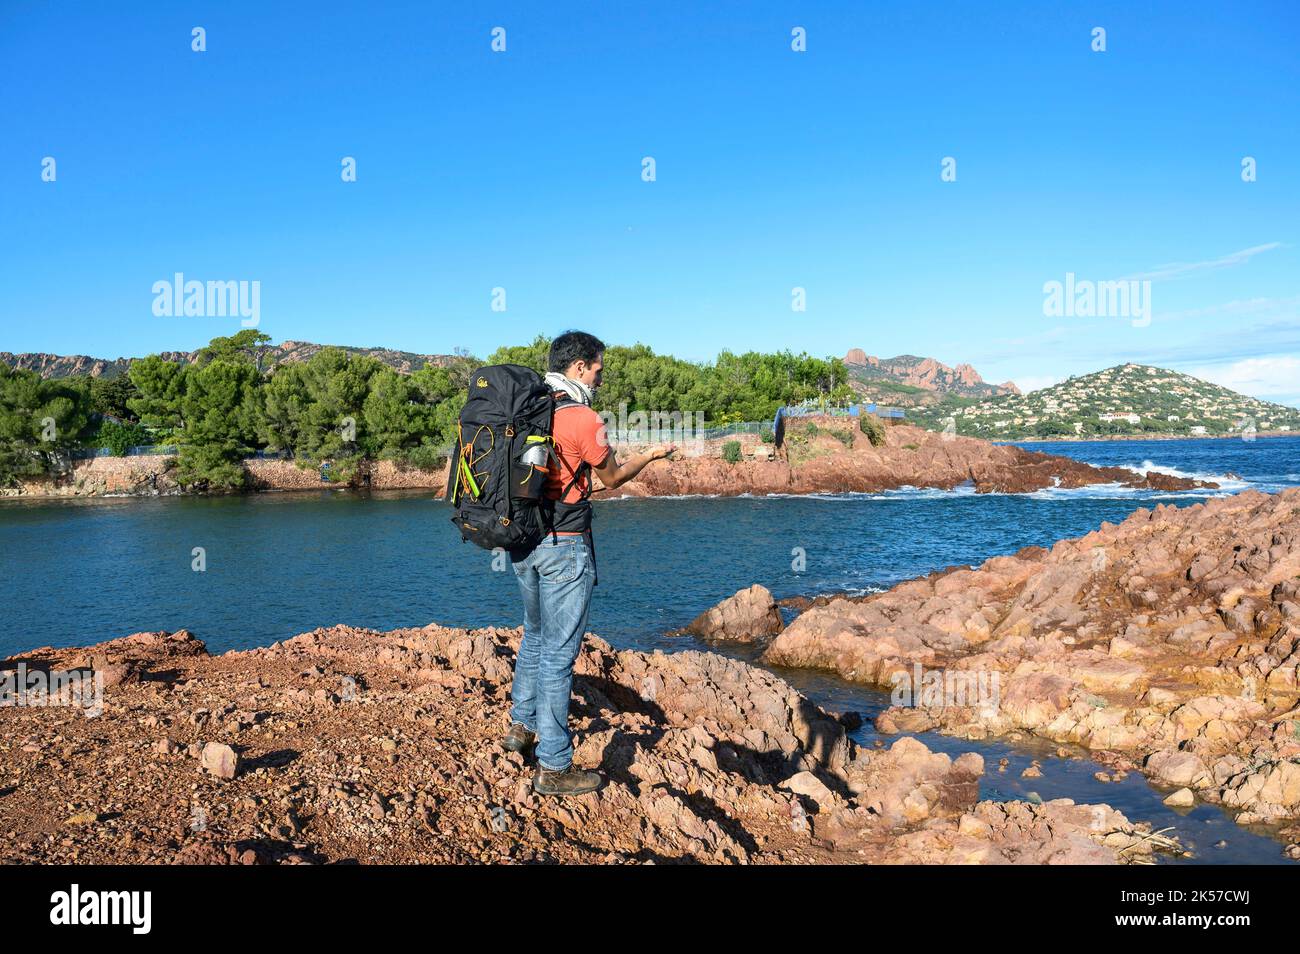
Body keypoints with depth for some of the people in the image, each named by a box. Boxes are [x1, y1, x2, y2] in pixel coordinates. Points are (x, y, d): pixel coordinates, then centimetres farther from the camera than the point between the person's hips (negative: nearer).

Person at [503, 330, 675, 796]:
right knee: (558, 652, -1)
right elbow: (612, 477, 1)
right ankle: (553, 766, 7)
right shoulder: (583, 419, -15)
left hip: (522, 542, 8)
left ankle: (522, 725, 40)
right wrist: (652, 454, 17)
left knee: (535, 635, 26)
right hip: (563, 547, -8)